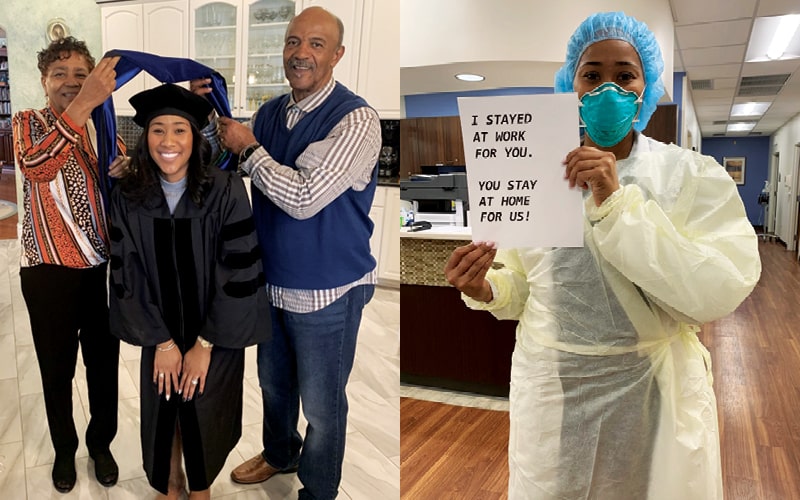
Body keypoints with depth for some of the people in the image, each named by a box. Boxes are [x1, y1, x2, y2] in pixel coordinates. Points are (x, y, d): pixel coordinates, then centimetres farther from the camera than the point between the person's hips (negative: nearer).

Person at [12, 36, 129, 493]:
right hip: (48, 269, -2)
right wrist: (85, 104, -38)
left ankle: (101, 442, 33)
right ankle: (65, 448, 34)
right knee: (57, 367, 12)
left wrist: (123, 174, -21)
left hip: (103, 267, 2)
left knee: (105, 362, 12)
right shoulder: (28, 123, -3)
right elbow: (35, 168, -27)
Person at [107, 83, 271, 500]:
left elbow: (239, 271, -16)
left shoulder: (226, 192, -17)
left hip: (214, 336, -2)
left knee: (205, 414, 10)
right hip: (159, 334, 2)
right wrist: (161, 341, -9)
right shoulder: (126, 197, -7)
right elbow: (127, 274, -4)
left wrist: (205, 344, -14)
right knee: (161, 413, 13)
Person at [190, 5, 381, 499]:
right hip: (273, 279, 7)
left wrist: (248, 148, -16)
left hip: (326, 291, -7)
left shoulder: (356, 119, -20)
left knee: (321, 405, 12)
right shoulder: (271, 111, 3)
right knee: (274, 382, 27)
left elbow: (303, 198, -27)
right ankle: (280, 454, 54)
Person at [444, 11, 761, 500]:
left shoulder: (694, 175, -7)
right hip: (549, 391, 2)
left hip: (652, 392, -1)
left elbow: (720, 292, -20)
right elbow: (522, 287, 5)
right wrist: (486, 289, -16)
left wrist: (616, 203, -25)